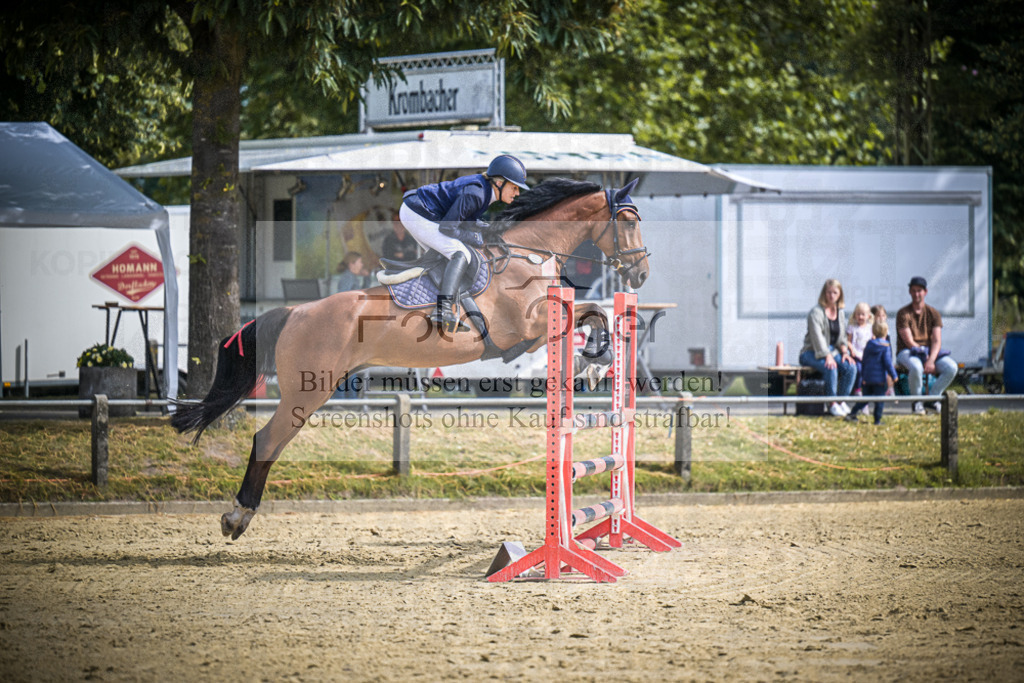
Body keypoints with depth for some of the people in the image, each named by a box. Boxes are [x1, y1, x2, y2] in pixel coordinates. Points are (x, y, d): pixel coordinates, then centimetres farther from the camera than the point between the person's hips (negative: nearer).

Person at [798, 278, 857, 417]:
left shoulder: (840, 313, 13)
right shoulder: (816, 312, -11)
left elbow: (841, 337, 17)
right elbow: (817, 337, -21)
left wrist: (845, 352, -2)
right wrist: (827, 356, -31)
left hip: (832, 351, 6)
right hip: (812, 352, -6)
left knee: (850, 367, -21)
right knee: (831, 368, -35)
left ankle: (842, 402, -13)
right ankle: (832, 404, -24)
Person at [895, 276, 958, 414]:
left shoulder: (933, 313, 6)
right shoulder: (903, 314, -5)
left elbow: (937, 341, -3)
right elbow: (909, 342, -11)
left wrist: (931, 360, -21)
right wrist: (925, 358, -19)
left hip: (930, 352, 4)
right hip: (907, 352, -4)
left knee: (952, 367, -23)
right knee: (916, 367, -40)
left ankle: (933, 397, -4)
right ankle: (916, 401, -13)